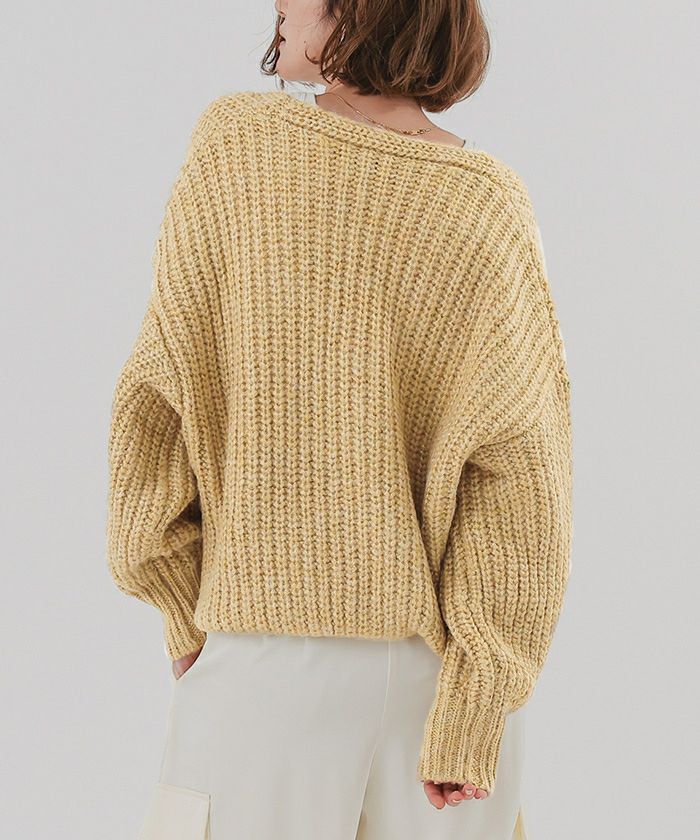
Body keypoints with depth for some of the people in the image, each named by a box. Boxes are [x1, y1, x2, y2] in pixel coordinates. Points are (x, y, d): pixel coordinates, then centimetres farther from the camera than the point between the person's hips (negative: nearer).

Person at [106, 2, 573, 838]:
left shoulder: (233, 143, -9)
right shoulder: (489, 204, -9)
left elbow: (163, 391, -8)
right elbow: (514, 467, -14)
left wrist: (185, 605, 4)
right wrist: (471, 714, -11)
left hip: (269, 636, -1)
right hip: (443, 645, 2)